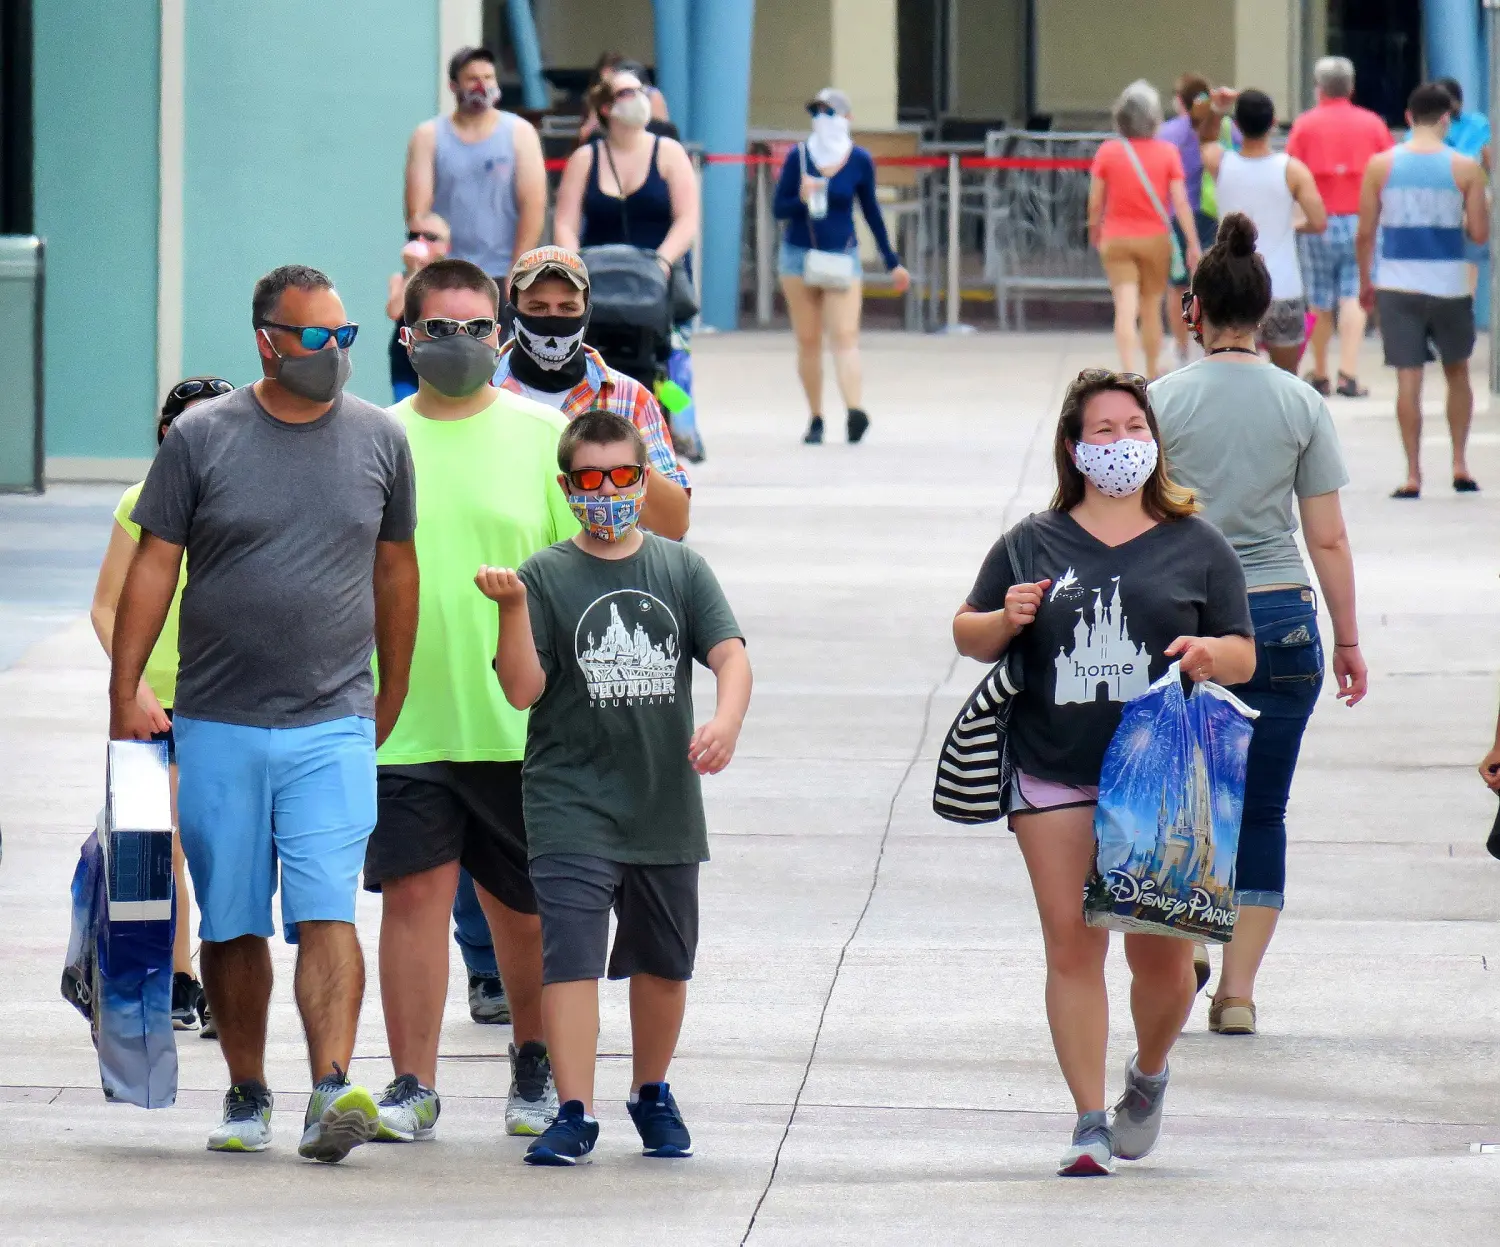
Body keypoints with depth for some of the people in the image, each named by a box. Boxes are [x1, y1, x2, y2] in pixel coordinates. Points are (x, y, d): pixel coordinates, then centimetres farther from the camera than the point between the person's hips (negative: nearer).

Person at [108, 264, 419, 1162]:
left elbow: (395, 568, 16)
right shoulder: (202, 438, 1)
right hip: (218, 726, 0)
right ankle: (247, 1097, 18)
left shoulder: (379, 439, 6)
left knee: (327, 915, -14)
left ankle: (333, 1091, -23)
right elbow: (154, 566, 3)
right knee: (232, 923, 6)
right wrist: (125, 694, -3)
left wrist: (393, 696, 18)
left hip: (334, 727, 0)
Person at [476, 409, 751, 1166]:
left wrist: (726, 720, -24)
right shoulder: (546, 577, -2)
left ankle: (651, 1094, 34)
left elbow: (729, 654, -4)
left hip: (666, 805, 3)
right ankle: (574, 1113, -13)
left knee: (664, 961, 15)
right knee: (570, 955, -14)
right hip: (571, 806, -3)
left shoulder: (680, 569, 6)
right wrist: (512, 609, -24)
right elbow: (523, 690, -9)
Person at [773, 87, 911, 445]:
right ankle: (816, 419, 12)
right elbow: (778, 208, 0)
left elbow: (871, 211, 11)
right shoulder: (798, 157, -2)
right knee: (808, 340, 4)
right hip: (799, 255, 1)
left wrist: (892, 262, 15)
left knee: (845, 336, -15)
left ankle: (855, 412, -30)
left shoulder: (860, 161, 0)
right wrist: (802, 199, -23)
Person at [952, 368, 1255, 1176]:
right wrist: (1007, 621, -6)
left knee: (1161, 953, -1)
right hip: (1055, 779, 0)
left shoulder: (1196, 547, 10)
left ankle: (1148, 1076, 28)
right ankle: (1090, 1123, 2)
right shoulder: (1037, 543, 10)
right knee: (1071, 948, -4)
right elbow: (967, 635, 15)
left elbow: (1244, 657, 12)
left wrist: (1211, 653, -11)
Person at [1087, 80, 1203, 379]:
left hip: (1116, 240, -1)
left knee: (1126, 308, -7)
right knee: (1152, 309, 15)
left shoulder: (1107, 152, -7)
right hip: (1155, 239, 1)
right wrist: (1193, 245, -5)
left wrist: (1094, 230, 17)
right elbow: (1180, 202, -9)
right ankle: (1153, 377, 26)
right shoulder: (1167, 152, -7)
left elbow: (1095, 201, -2)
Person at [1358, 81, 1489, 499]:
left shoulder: (1380, 166, -2)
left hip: (1398, 285, 0)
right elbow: (1479, 233, -4)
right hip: (1449, 284, 0)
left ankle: (1413, 475, 0)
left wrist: (1365, 281, 12)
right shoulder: (1465, 168, -5)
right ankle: (1460, 463, 15)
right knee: (1457, 372, 18)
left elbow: (1365, 232, 0)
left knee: (1408, 378, 2)